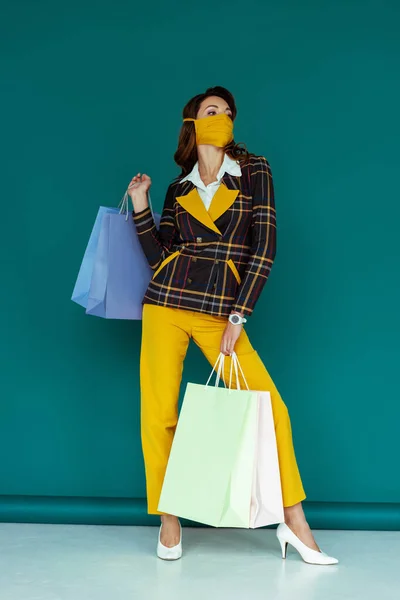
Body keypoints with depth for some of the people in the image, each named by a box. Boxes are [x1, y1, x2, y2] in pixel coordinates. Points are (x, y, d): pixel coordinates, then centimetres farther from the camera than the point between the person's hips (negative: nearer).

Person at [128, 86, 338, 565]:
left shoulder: (253, 171, 5)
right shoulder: (178, 189, 13)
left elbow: (265, 246, -3)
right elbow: (158, 256, 9)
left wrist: (239, 316, -8)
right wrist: (140, 206, 1)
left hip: (222, 310, -2)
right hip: (167, 303, 2)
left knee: (270, 406, -7)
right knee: (158, 414, -2)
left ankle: (294, 523, 7)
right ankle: (169, 522, 15)